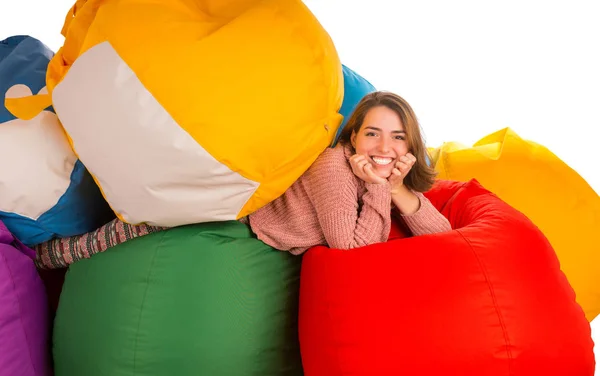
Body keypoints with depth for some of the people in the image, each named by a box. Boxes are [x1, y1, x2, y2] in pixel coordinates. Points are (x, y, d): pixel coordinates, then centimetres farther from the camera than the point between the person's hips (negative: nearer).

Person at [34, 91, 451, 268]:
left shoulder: (397, 177, -9)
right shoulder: (334, 167, -32)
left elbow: (444, 235, -13)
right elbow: (354, 249, -33)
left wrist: (401, 193, -27)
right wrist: (378, 190, -32)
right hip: (241, 209, -6)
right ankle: (39, 252, 28)